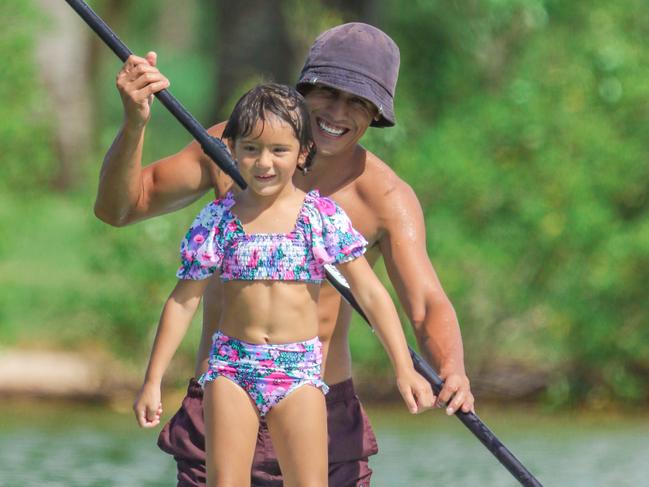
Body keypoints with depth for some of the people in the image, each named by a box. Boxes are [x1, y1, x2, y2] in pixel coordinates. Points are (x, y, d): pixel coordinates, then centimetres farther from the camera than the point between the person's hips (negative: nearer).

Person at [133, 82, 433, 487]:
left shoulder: (324, 217, -1)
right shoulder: (217, 220, 1)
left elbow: (370, 293, 1)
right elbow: (183, 301, 6)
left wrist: (405, 369, -5)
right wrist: (153, 381, 4)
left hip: (300, 368, -1)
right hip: (232, 364, 1)